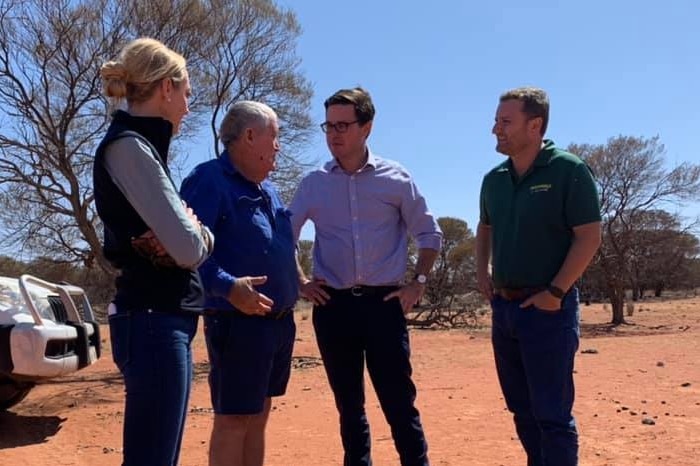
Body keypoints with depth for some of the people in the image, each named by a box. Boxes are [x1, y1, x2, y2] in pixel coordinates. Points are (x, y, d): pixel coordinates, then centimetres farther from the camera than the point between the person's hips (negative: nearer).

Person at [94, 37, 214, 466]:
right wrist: (194, 235, 2)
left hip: (164, 320, 10)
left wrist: (194, 234, -7)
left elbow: (200, 240, 14)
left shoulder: (141, 146, 16)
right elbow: (189, 249, -19)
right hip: (154, 322, -10)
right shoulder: (128, 146, -13)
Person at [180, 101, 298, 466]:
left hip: (280, 321, 9)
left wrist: (300, 284, 15)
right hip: (238, 323, -9)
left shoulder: (267, 189, 16)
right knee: (233, 419, 0)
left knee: (259, 415, 17)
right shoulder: (209, 180, -13)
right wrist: (227, 286, -32)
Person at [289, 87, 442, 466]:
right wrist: (299, 283, 6)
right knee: (348, 404, 12)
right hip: (333, 305, 2)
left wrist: (418, 282, 0)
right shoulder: (313, 184, 4)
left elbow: (429, 234, 8)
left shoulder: (396, 178, 1)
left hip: (384, 303, -2)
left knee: (399, 401, 0)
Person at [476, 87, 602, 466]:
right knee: (521, 406, 16)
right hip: (504, 306, 7)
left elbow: (589, 237, -13)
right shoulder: (494, 179, 8)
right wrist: (482, 271, 10)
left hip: (547, 309, -6)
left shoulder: (568, 170, -10)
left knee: (552, 412, -2)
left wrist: (555, 292, -17)